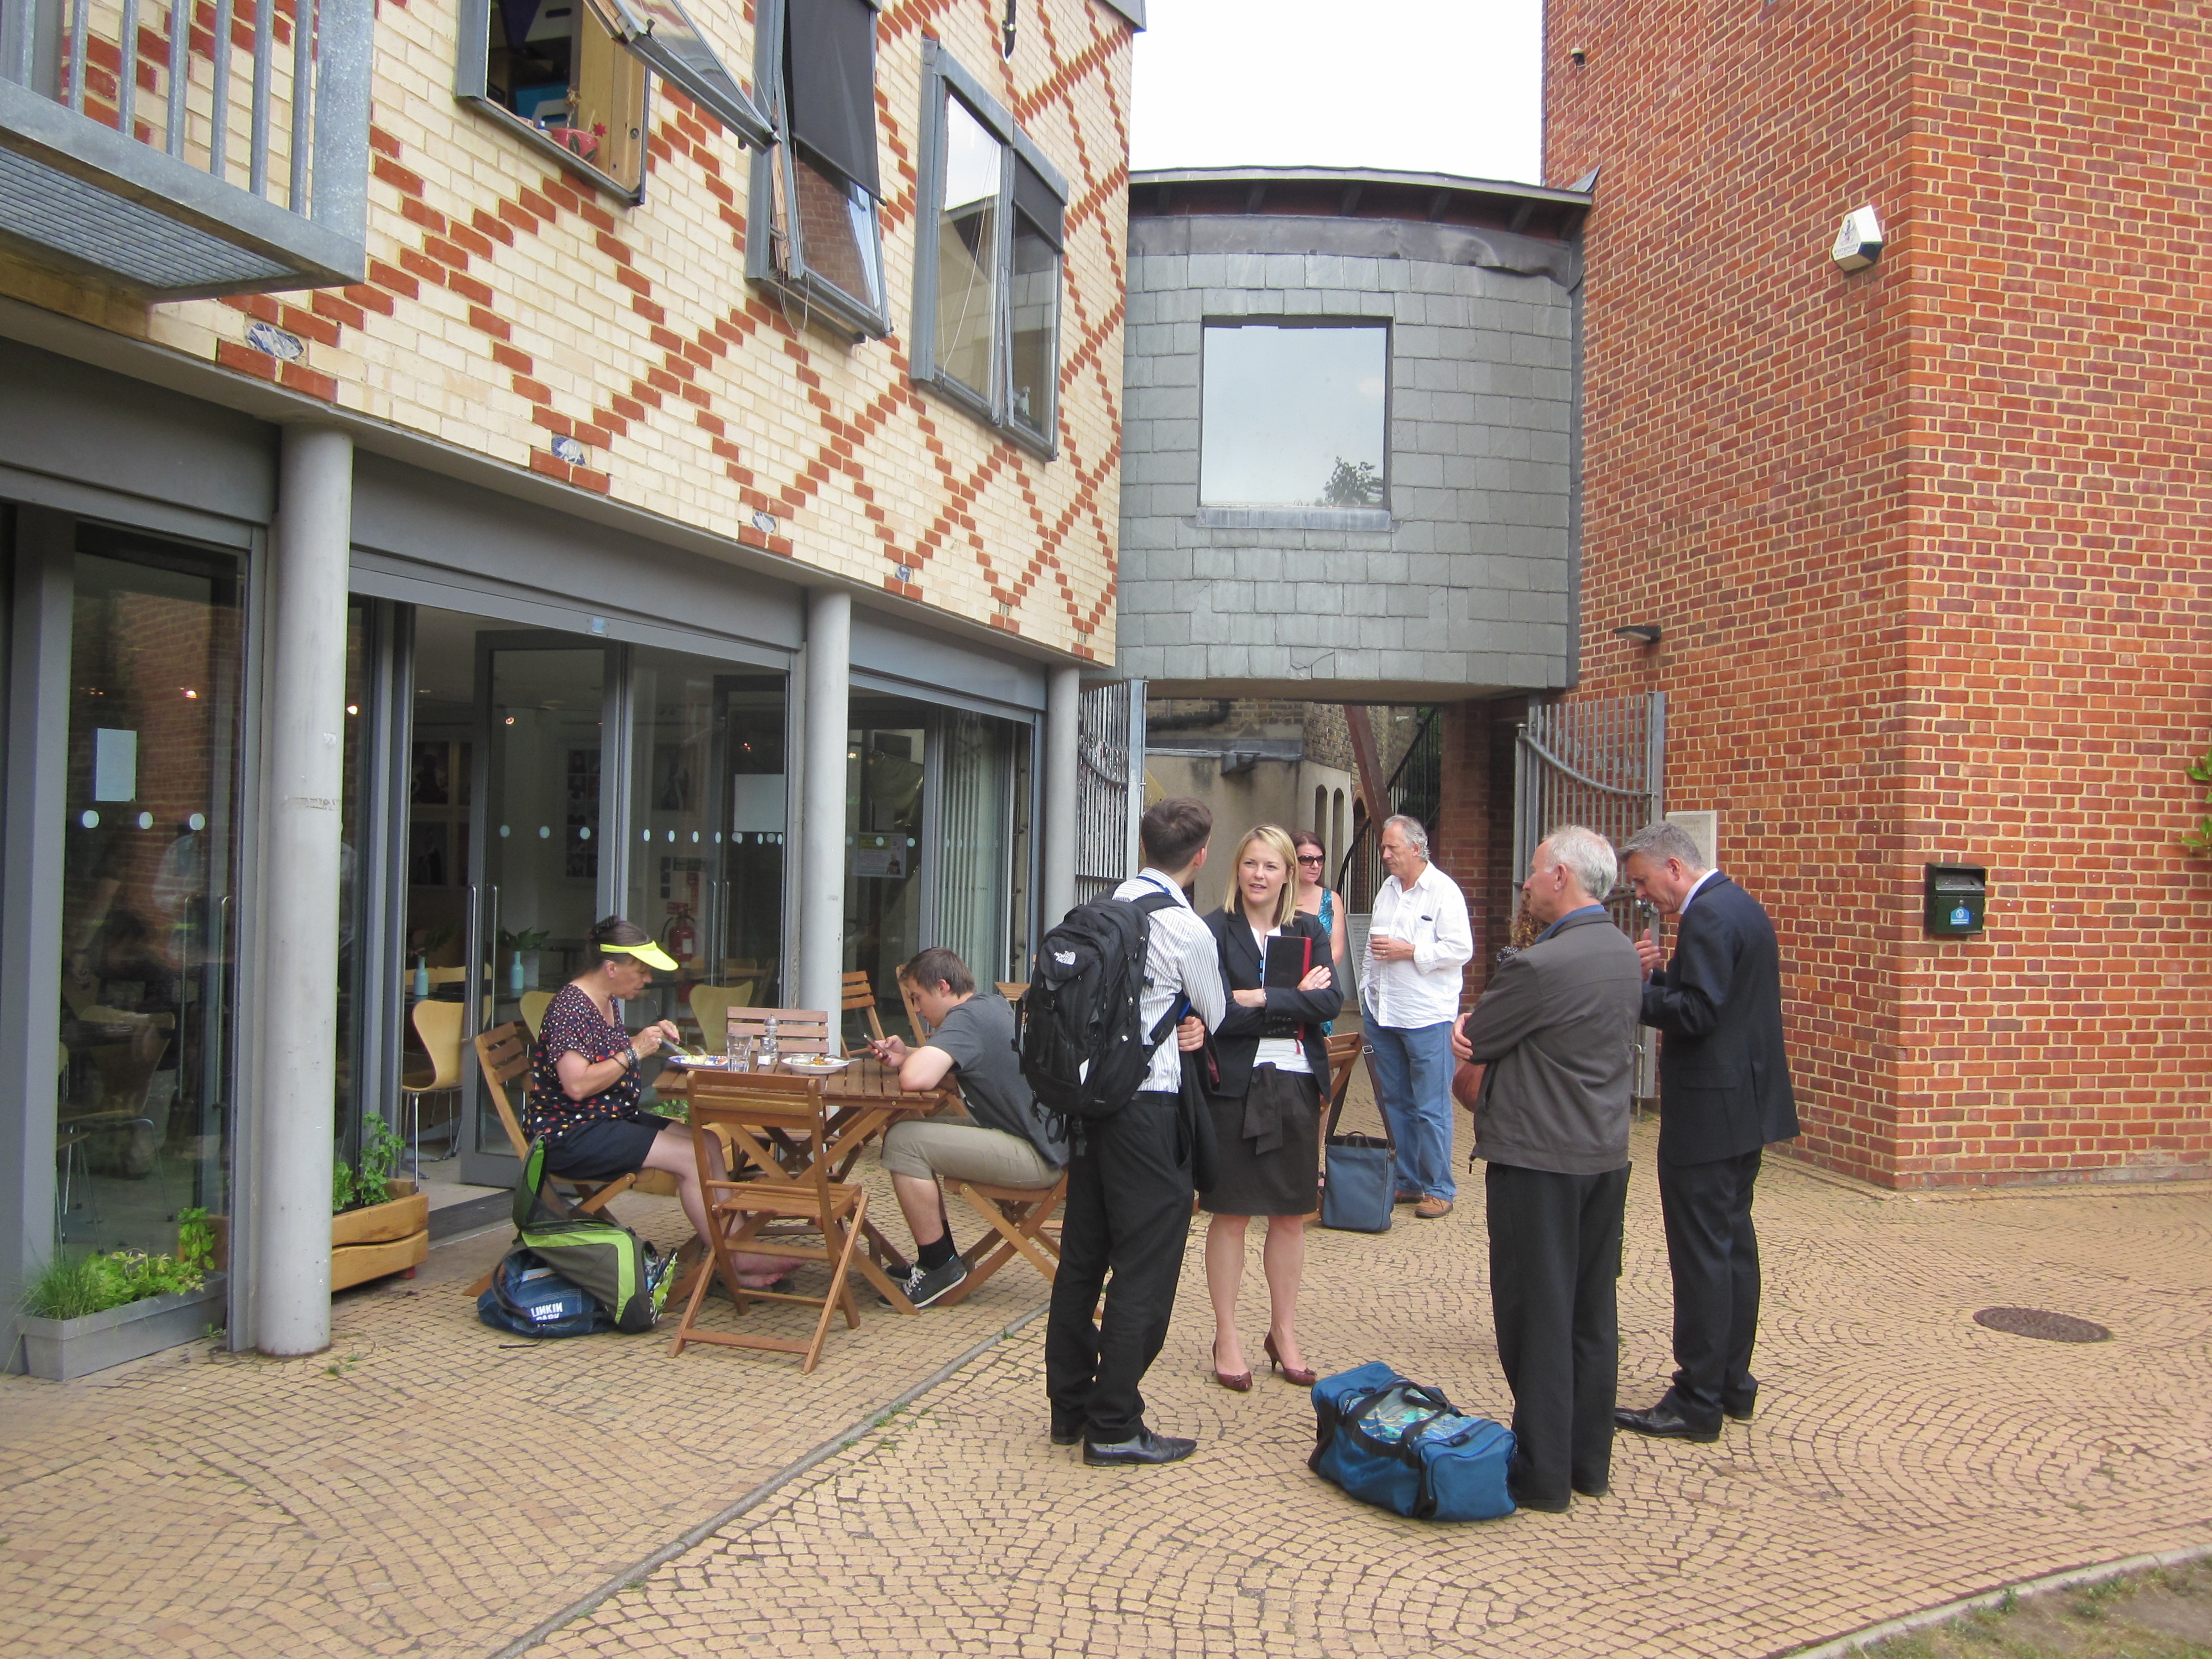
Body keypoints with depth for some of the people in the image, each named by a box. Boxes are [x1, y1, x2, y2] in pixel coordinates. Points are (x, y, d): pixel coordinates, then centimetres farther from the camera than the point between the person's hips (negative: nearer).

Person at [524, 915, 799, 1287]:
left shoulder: (608, 1003, 12)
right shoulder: (570, 1006, -18)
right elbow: (577, 1085, -27)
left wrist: (650, 1039, 10)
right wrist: (634, 1051, -20)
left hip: (614, 1118, 10)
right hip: (569, 1133, -10)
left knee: (708, 1143, -4)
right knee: (690, 1159, -20)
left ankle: (738, 1244, -7)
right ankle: (734, 1262, -11)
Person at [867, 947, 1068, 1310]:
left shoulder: (965, 1019, -19)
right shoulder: (993, 1004, 11)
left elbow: (916, 1079, -33)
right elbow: (943, 1063, 24)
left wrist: (910, 1059, -9)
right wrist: (906, 1054, 5)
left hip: (1036, 1157, -11)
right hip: (1048, 1139, 11)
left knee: (904, 1143, -15)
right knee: (913, 1128, 16)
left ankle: (939, 1265, -2)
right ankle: (938, 1256, 21)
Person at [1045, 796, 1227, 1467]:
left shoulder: (1113, 905, 7)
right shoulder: (1187, 929, -13)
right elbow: (1216, 1018, 2)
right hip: (1150, 1104, -8)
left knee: (1083, 1254, 15)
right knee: (1145, 1266, 1)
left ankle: (1070, 1406, 27)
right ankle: (1114, 1425, 7)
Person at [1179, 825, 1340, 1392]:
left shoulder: (1309, 931, 9)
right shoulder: (1214, 930, -4)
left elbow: (1331, 1001, -6)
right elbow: (1215, 1010, -16)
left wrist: (1260, 1000, -16)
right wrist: (1295, 1002, -14)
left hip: (1297, 1085, 4)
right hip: (1235, 1084, -4)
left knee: (1291, 1214, 11)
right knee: (1231, 1213, 3)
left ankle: (1284, 1332, 26)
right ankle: (1226, 1336, 16)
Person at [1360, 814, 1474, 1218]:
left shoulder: (1443, 891, -8)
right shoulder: (1388, 890, 15)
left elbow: (1461, 949, -15)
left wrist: (1408, 951, -16)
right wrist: (1367, 989, 16)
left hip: (1427, 1017, -7)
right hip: (1384, 1014, 7)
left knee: (1431, 1109, -2)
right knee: (1395, 1103, 12)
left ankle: (1439, 1189, 8)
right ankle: (1407, 1182, 22)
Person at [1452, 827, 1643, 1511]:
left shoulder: (1539, 966, -22)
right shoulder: (1624, 952, 7)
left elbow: (1471, 1044, -11)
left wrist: (1471, 1027, 9)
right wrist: (1482, 1024, -5)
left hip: (1538, 1158, -8)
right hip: (1607, 1153, 8)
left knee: (1536, 1315, 2)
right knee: (1592, 1313, 15)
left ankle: (1541, 1473, 10)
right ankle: (1589, 1460, 26)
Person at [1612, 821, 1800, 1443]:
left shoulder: (1708, 917, -19)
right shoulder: (1739, 904, 13)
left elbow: (1696, 1012, -25)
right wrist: (1659, 974, 0)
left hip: (1708, 1111, -11)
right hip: (1748, 1103, 11)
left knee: (1700, 1252, -4)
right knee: (1733, 1241, 17)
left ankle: (1697, 1402, 4)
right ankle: (1732, 1384, 27)